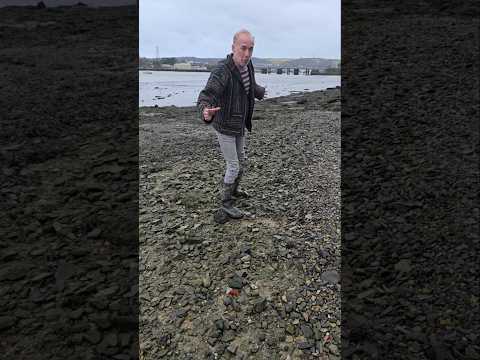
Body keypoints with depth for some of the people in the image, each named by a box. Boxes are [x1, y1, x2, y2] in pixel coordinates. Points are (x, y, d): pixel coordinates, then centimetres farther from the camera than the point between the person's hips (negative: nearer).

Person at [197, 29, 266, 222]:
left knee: (241, 161, 21)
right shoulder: (222, 71, -28)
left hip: (239, 125, 8)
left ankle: (234, 190, 45)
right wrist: (206, 113, -64)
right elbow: (205, 97, -41)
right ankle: (226, 203, 15)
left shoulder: (247, 65, -4)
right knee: (233, 166, -3)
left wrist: (265, 93, 37)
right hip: (224, 127, -8)